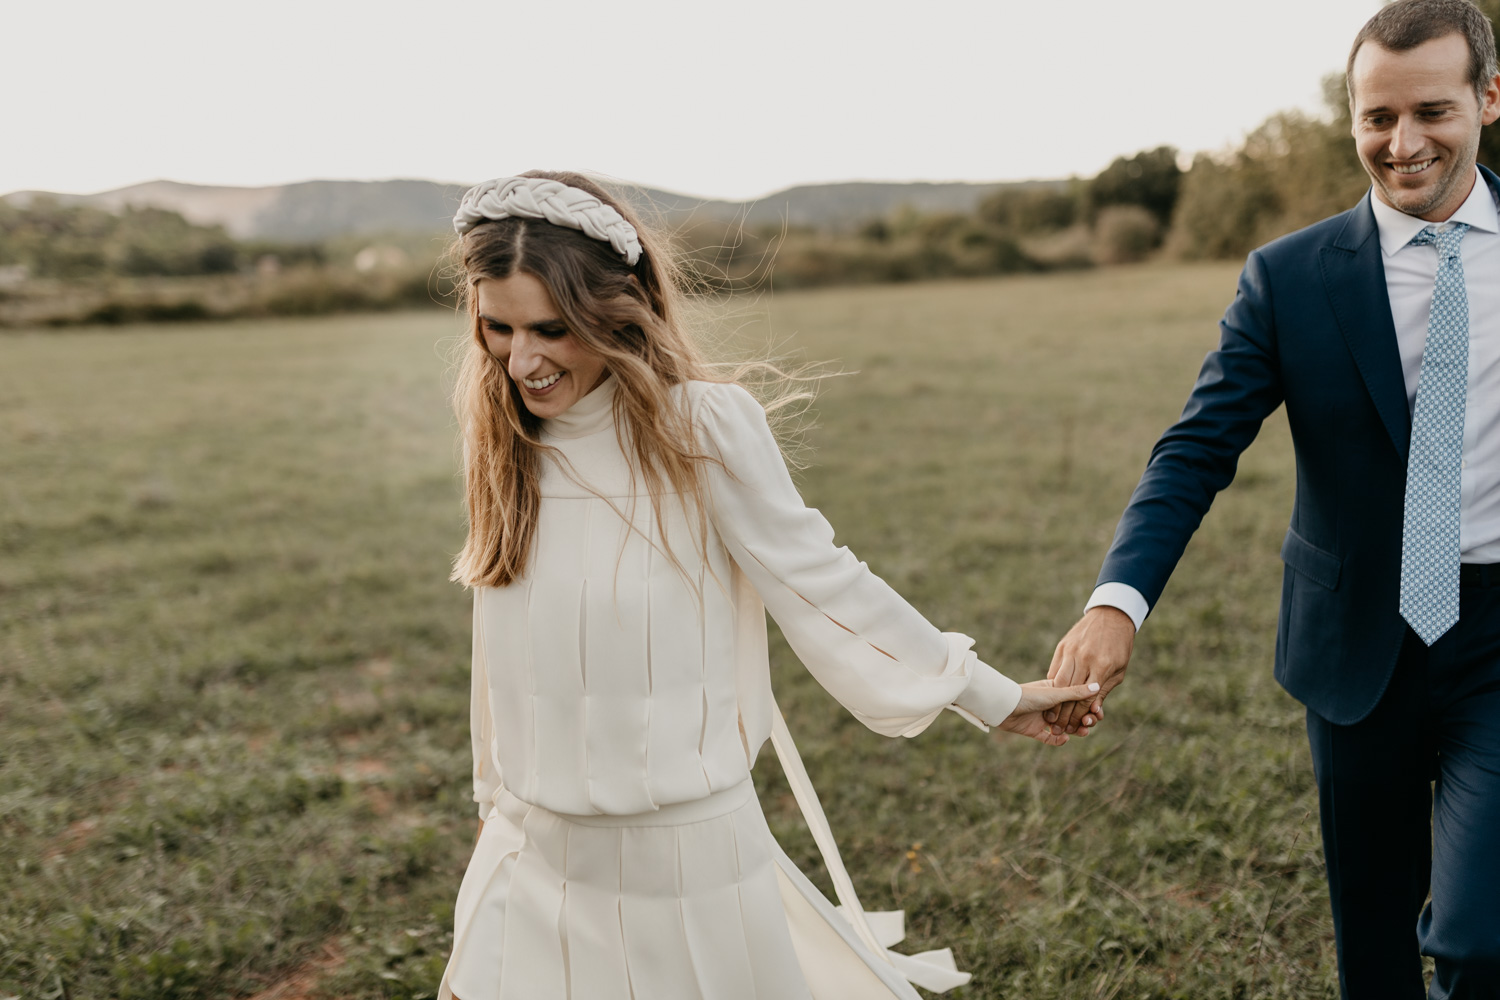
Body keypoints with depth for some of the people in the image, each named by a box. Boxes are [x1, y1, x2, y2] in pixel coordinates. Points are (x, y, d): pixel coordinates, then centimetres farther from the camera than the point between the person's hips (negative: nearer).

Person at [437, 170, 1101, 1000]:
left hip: (682, 855, -5)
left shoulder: (698, 424, -16)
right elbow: (508, 646, 10)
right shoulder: (503, 436, 1)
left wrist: (991, 698, -7)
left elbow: (818, 583, -10)